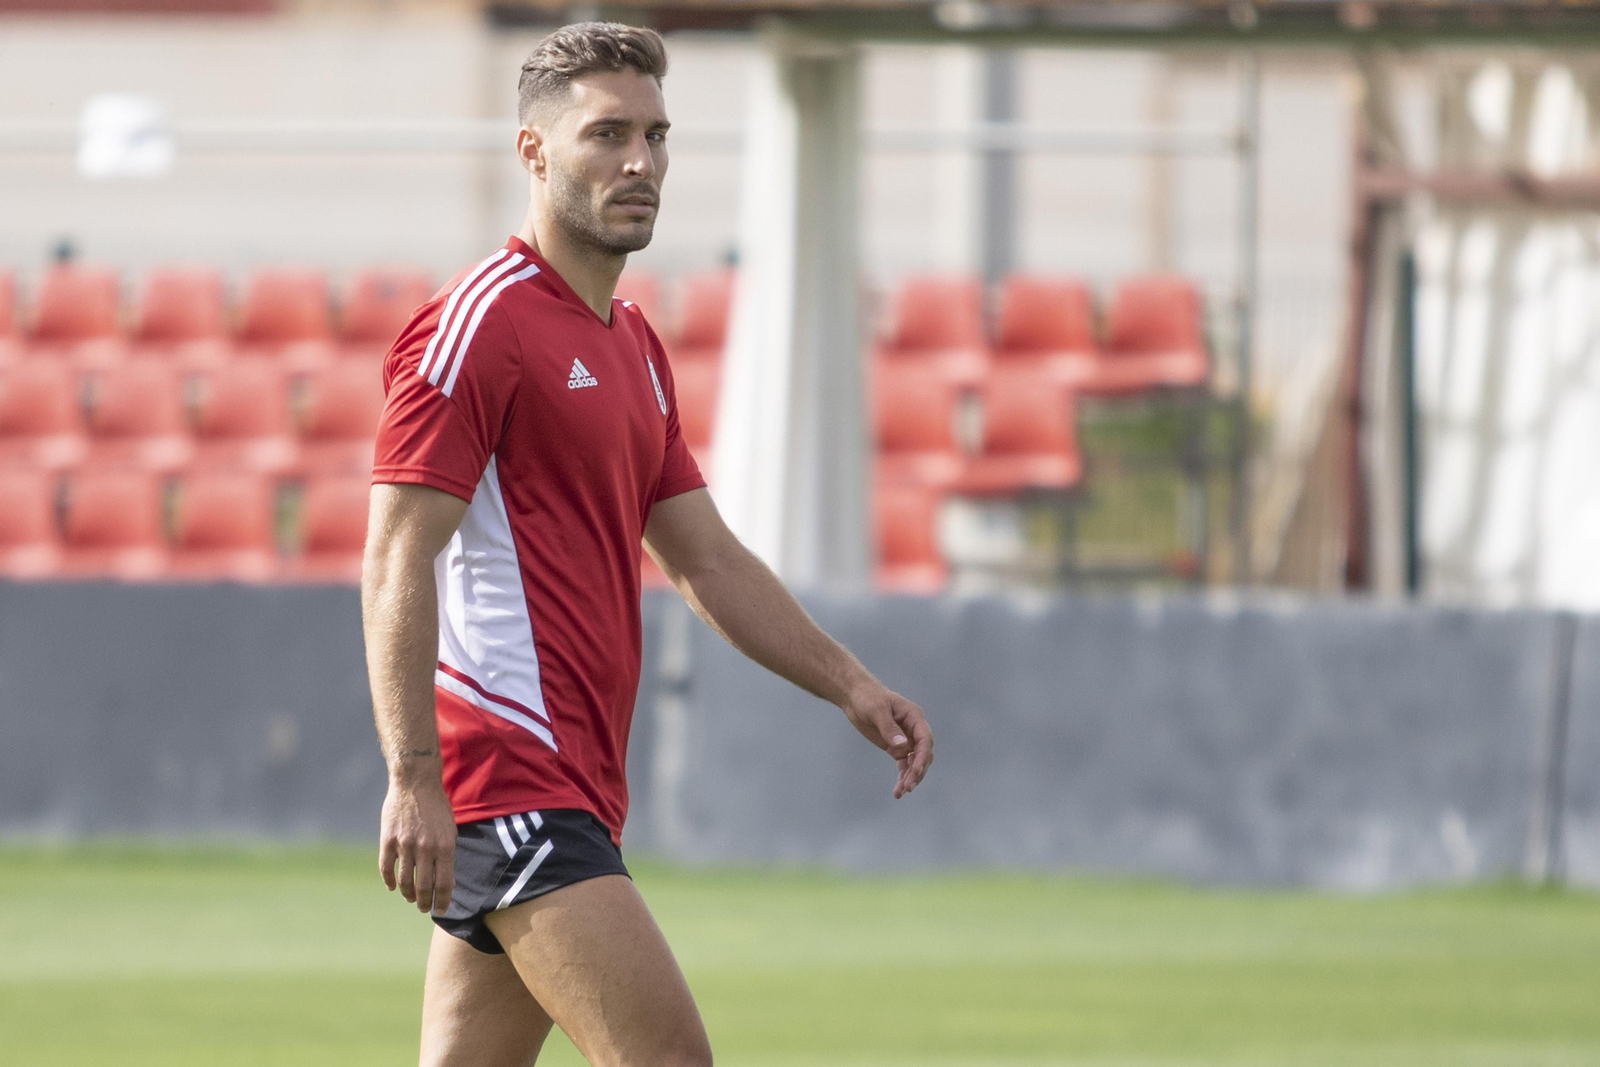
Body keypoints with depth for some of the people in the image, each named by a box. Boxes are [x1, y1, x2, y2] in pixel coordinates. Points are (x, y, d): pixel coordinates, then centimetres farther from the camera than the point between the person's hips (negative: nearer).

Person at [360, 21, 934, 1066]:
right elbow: (397, 558, -15)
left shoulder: (634, 345, 20)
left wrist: (850, 685, 14)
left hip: (574, 784, 9)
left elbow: (707, 559, 25)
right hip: (509, 774, -9)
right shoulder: (480, 322, -9)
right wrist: (414, 776, -23)